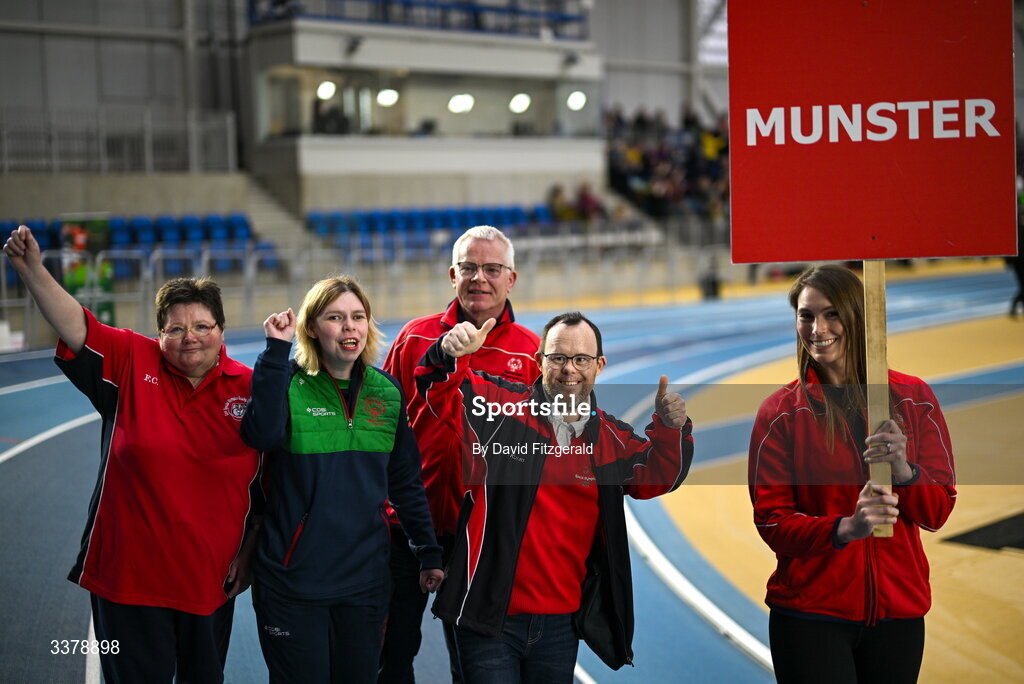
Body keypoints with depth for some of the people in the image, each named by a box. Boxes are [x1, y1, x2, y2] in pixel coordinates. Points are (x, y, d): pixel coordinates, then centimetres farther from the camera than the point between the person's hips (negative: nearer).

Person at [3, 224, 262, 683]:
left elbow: (267, 486, 2)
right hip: (129, 573, -1)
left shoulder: (249, 387, -3)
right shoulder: (132, 364, -4)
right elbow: (75, 326, -16)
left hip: (211, 577, 1)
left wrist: (251, 554, 1)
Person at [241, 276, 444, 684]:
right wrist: (276, 348, -24)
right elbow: (263, 435, -28)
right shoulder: (288, 383, -6)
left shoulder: (387, 392, 5)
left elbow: (406, 481, 11)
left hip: (366, 582, 4)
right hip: (293, 583, -3)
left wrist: (429, 554, 10)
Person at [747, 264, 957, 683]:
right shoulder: (781, 411, -3)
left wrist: (904, 470, -17)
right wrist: (844, 528, -23)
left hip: (898, 609, 3)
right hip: (811, 615, -2)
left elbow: (938, 513, 3)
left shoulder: (913, 398, 3)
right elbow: (771, 521, -6)